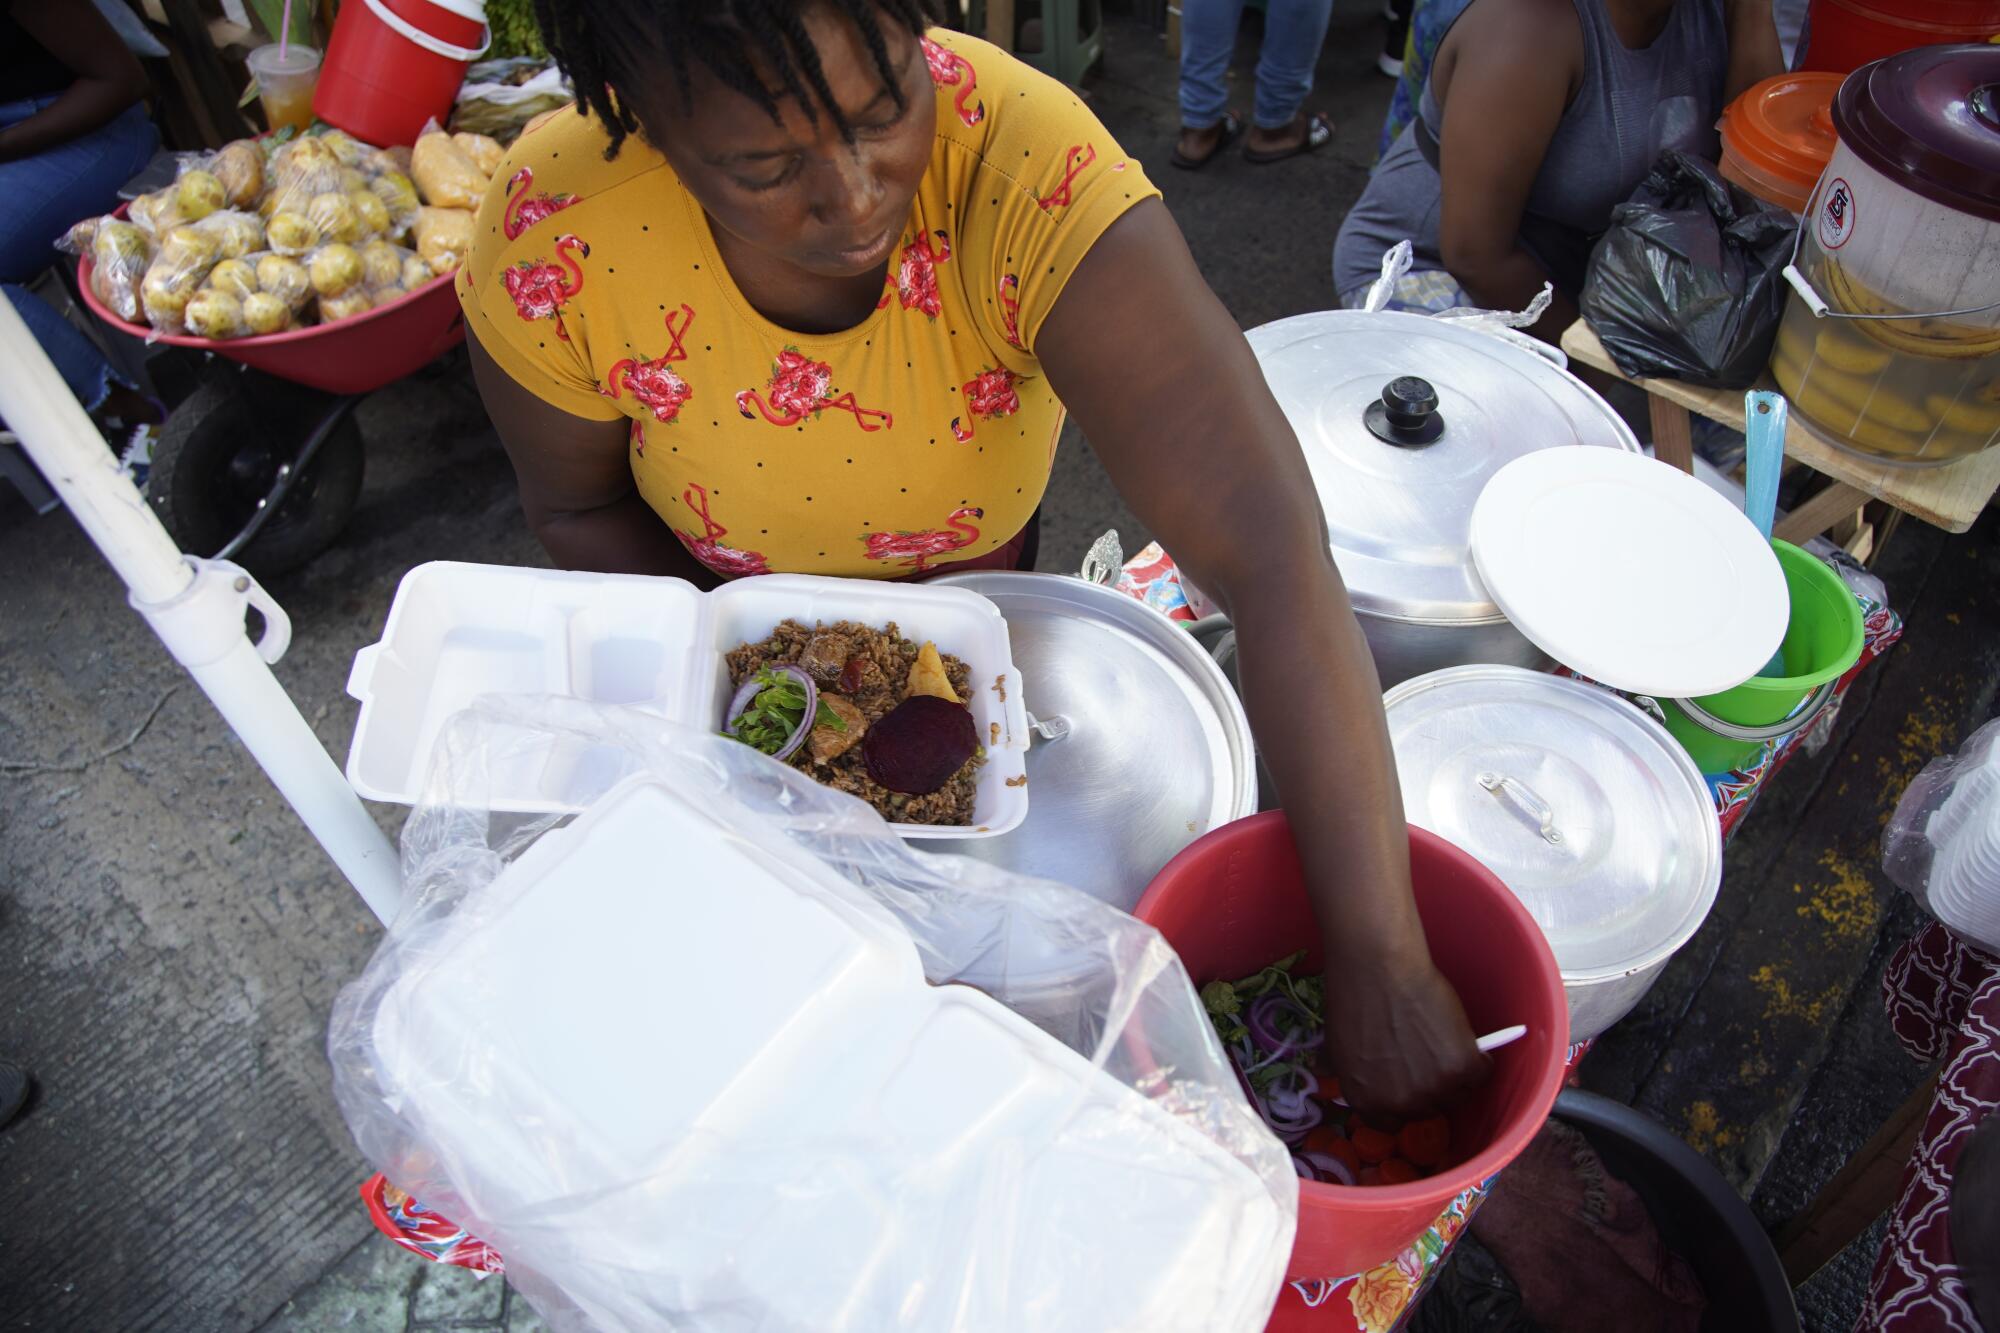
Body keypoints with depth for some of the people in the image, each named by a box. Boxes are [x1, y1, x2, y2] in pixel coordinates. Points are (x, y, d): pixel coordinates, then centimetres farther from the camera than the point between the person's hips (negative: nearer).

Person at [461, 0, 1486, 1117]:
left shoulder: (1028, 169, -41)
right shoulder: (554, 243, -32)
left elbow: (1276, 557, -47)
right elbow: (582, 508, -12)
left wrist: (1384, 968, -47)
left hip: (976, 584, 0)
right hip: (728, 604, 1)